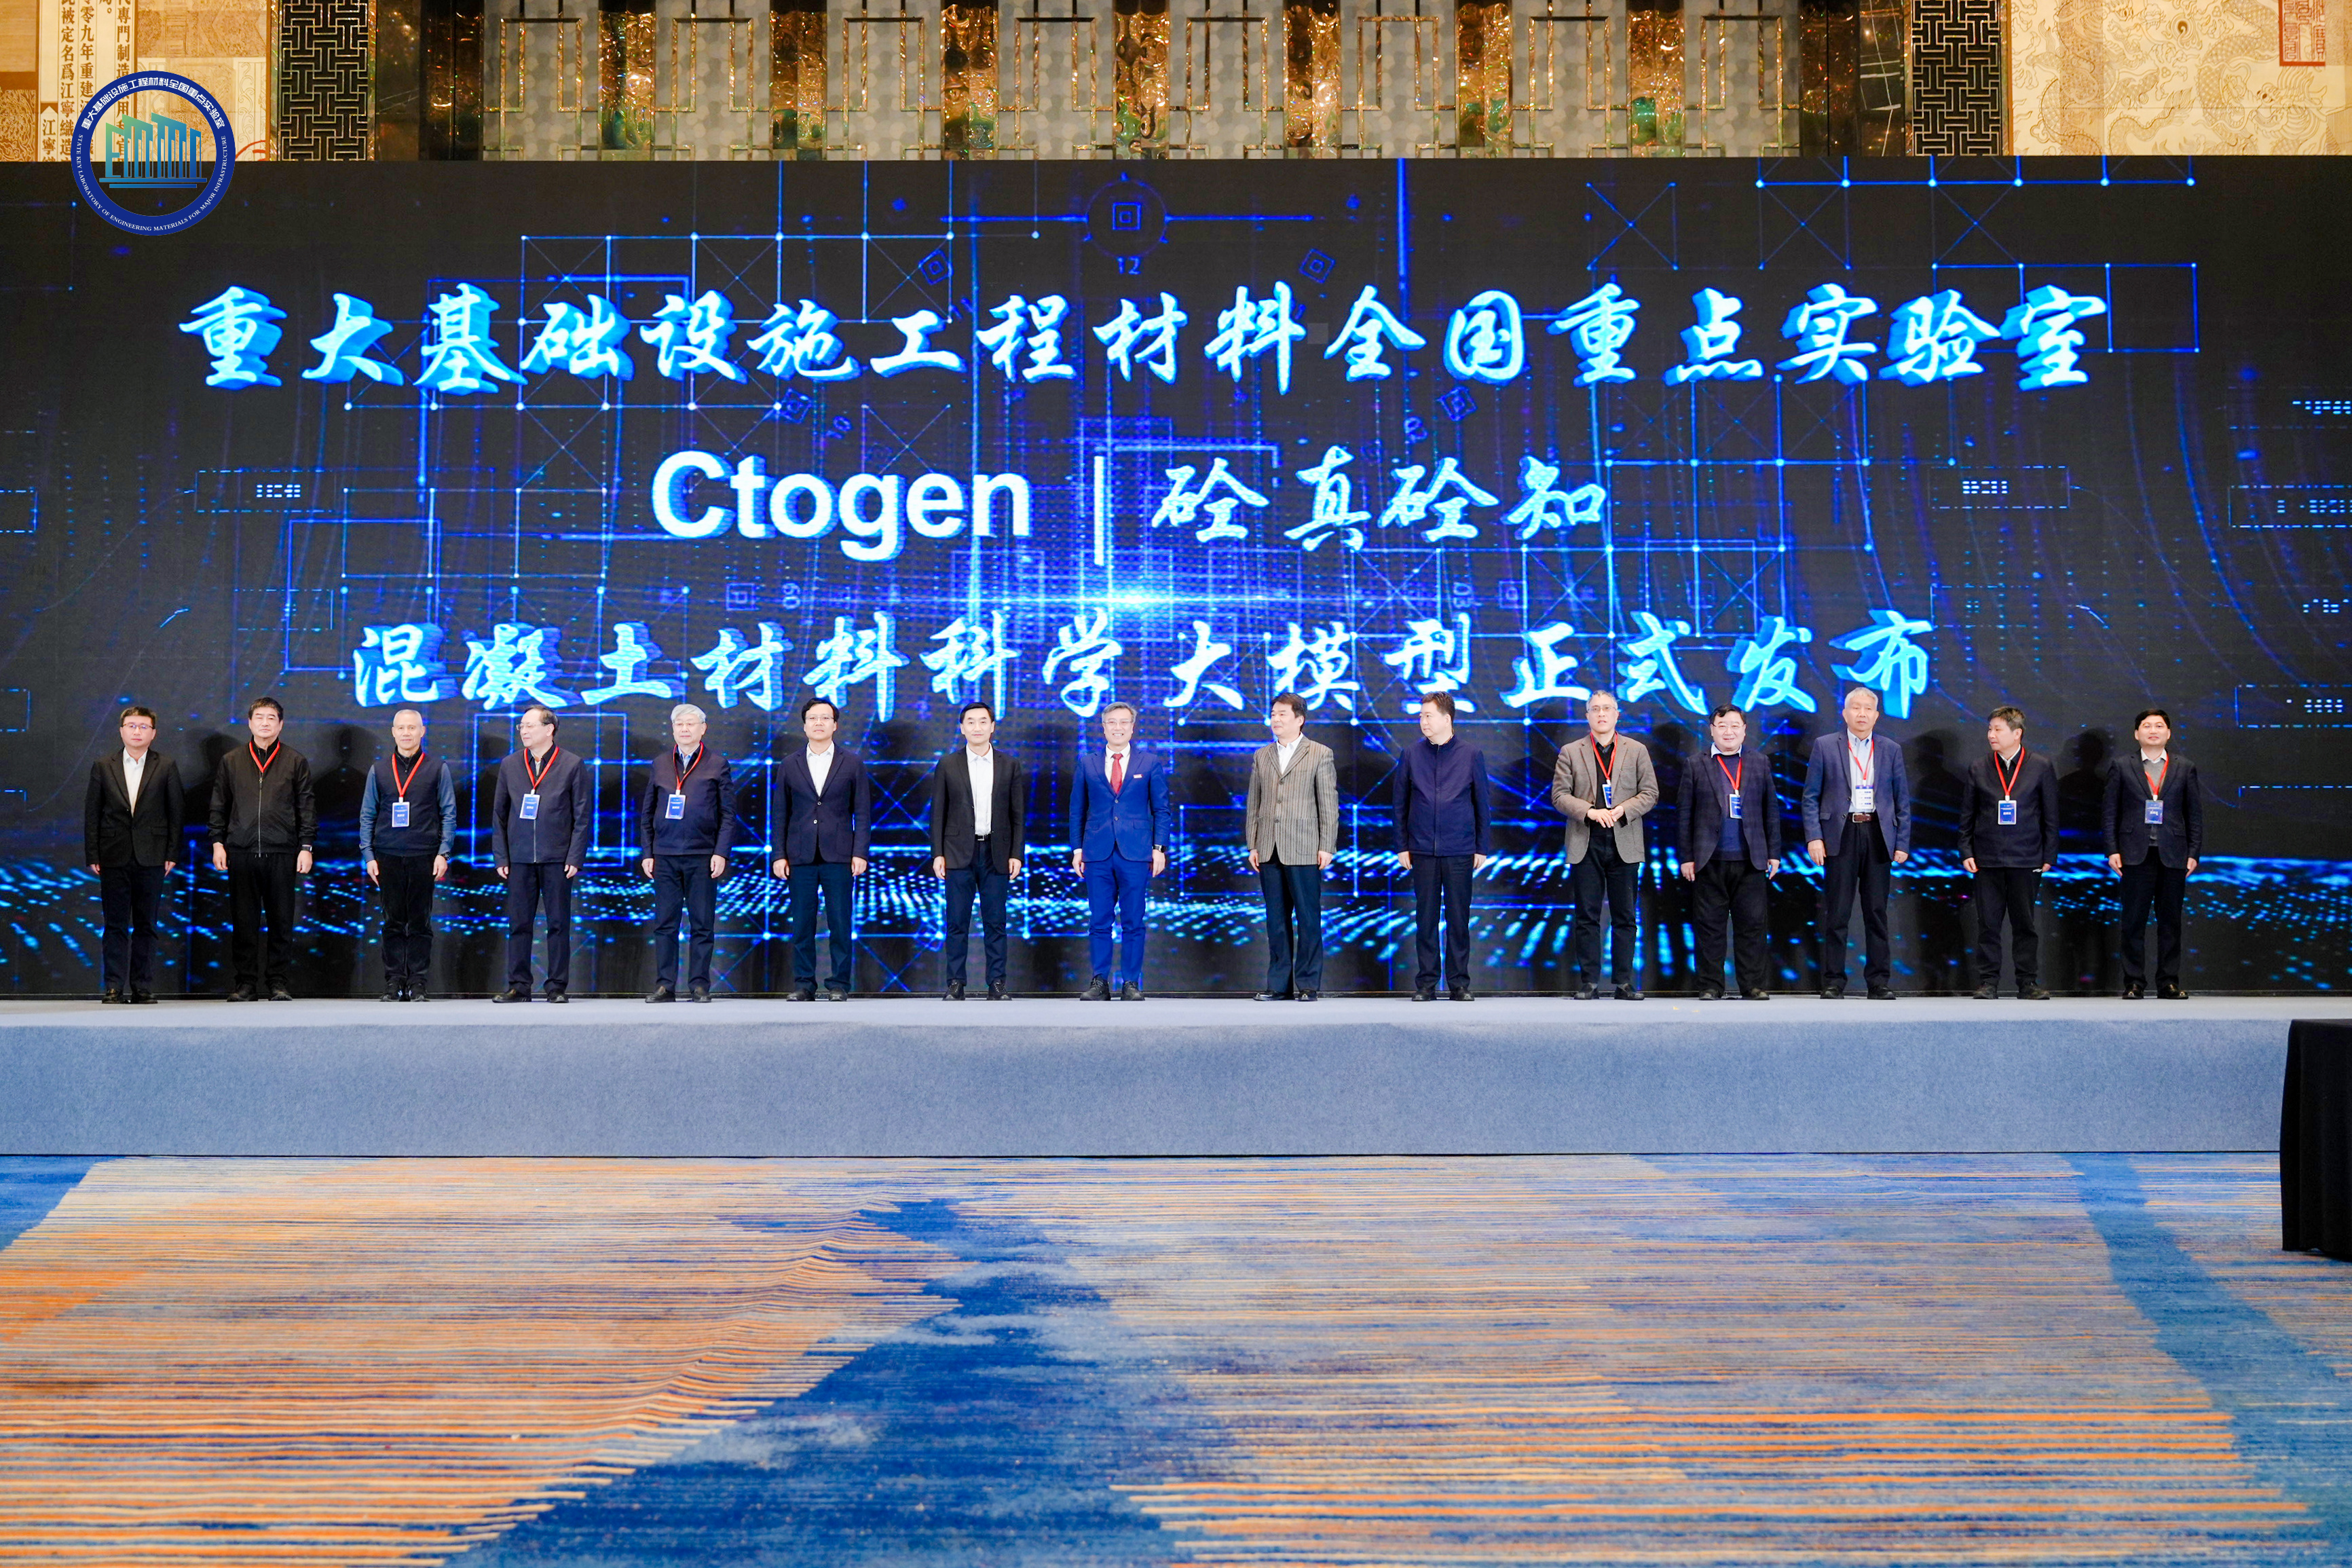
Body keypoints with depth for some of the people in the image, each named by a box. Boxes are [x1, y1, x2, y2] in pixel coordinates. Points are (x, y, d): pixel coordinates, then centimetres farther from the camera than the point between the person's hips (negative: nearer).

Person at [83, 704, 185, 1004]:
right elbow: (91, 813, 6)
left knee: (146, 925, 4)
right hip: (114, 857, 0)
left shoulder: (166, 767, 5)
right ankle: (113, 987, 5)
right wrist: (93, 855, -1)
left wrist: (172, 853, -2)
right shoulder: (103, 767, 7)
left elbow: (177, 812, 5)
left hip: (151, 857, 0)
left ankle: (143, 986, 8)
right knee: (115, 924, 1)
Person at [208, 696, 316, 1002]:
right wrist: (218, 843, 5)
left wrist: (306, 847, 0)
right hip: (241, 852, 1)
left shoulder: (296, 762, 8)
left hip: (281, 853, -1)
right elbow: (219, 806, 14)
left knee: (281, 920, 1)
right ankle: (246, 982, 9)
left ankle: (279, 982, 7)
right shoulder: (231, 761, 12)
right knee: (243, 921, 3)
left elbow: (307, 808, 7)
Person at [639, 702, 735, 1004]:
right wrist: (646, 853, 6)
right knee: (664, 924, 3)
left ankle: (699, 985, 7)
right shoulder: (660, 765, 12)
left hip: (702, 856, -2)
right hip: (665, 856, 2)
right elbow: (647, 813, 14)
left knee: (702, 924, 1)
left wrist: (721, 853, -7)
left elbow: (728, 814, 2)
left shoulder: (717, 765, 5)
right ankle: (664, 985, 8)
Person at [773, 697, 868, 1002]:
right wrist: (780, 855, 2)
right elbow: (781, 813, 9)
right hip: (800, 856, 1)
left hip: (838, 856, -1)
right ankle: (805, 984, 11)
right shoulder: (790, 765, 9)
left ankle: (839, 985, 7)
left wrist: (859, 853, -5)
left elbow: (862, 812, 4)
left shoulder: (852, 763, 6)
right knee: (802, 925, 3)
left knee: (840, 923, -1)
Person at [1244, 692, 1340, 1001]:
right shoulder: (1261, 756, 15)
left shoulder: (1320, 754, 4)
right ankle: (1279, 984, 12)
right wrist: (1252, 845, 8)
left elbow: (1329, 804, 0)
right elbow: (1253, 805, 15)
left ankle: (1309, 984, 5)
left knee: (1308, 918, -2)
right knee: (1276, 919, 7)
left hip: (1304, 851, -4)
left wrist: (1326, 847, -6)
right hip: (1269, 851, 4)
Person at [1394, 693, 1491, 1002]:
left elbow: (1482, 804, 7)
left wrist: (1483, 848, 4)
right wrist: (1402, 846, 4)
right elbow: (1399, 802, 9)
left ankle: (1459, 984, 11)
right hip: (1423, 849, 1)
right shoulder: (1412, 754, 5)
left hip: (1460, 851, -1)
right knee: (1425, 918, 3)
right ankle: (1425, 984, 10)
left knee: (1458, 918, 3)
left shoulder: (1471, 755, 3)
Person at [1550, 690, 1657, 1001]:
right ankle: (1588, 983, 5)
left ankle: (1623, 983, 7)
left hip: (1625, 844, 1)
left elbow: (1650, 793, 6)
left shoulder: (1637, 751, 10)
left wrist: (1622, 810, -11)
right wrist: (1591, 812, -14)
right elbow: (1559, 795, 1)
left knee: (1625, 917, 2)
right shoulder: (1570, 752, 8)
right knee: (1587, 917, 1)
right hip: (1586, 845, -1)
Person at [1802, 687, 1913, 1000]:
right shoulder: (1824, 746, 6)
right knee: (1836, 913, -1)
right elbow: (1811, 797, 4)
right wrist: (1813, 837, -7)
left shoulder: (1891, 750, 12)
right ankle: (1832, 981, 4)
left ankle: (1879, 981, 10)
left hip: (1878, 835, 2)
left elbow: (1903, 800, 12)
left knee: (1877, 912, 4)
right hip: (1840, 835, -2)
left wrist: (1902, 843, 4)